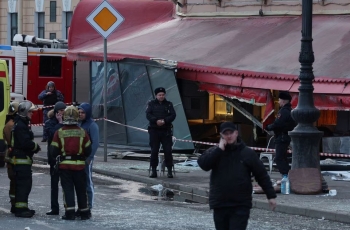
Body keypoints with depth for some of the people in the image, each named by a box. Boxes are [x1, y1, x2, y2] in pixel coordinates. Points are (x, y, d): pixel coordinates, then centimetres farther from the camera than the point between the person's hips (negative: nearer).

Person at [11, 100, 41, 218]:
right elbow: (25, 143, -24)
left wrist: (34, 146, 1)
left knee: (24, 183, 15)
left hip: (23, 159, 11)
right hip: (22, 159, -11)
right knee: (24, 183, -11)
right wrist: (36, 147, -9)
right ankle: (20, 209, -12)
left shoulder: (23, 124, 18)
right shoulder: (20, 126, -16)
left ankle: (22, 207, 21)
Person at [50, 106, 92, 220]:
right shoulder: (82, 132, -2)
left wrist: (53, 159, 16)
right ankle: (84, 212, 17)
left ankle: (70, 212, -6)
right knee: (81, 189, 11)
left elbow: (53, 151, -4)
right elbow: (88, 150, 3)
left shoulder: (59, 133, -6)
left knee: (68, 189, 2)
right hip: (79, 165, 1)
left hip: (64, 165, -1)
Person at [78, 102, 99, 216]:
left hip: (86, 158, -7)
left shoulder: (92, 125, -10)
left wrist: (89, 157, -20)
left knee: (87, 183, -1)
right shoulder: (78, 123, 12)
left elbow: (95, 143, -16)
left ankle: (88, 208, 4)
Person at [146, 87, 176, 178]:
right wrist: (156, 121, -20)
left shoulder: (169, 104, 9)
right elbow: (148, 114, -4)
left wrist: (164, 121, -17)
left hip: (166, 130, 0)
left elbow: (173, 115, -1)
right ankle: (154, 170, 8)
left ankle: (170, 171, 0)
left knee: (168, 150, -4)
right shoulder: (151, 104, 8)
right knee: (154, 151, 2)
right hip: (154, 130, 0)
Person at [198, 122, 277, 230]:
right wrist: (219, 149, -13)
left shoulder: (247, 153, 3)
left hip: (241, 206, -3)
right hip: (219, 205, 3)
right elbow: (203, 164, -13)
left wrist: (271, 196, 2)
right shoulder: (214, 152, 7)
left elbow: (262, 175, 5)